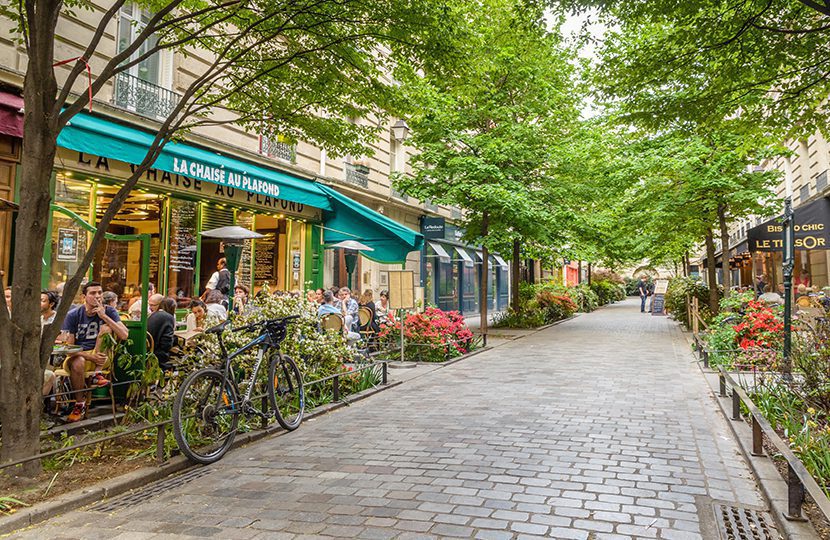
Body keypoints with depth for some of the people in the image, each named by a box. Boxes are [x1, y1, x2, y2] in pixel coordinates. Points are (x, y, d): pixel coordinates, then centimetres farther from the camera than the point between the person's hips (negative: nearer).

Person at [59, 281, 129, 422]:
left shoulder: (108, 311, -3)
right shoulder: (73, 315, -5)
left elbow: (124, 335, -18)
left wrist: (104, 316, -24)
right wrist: (89, 356, -24)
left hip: (99, 355, 1)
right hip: (78, 356, -1)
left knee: (105, 328, -20)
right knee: (78, 363, -36)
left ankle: (97, 374, -22)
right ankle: (80, 404, -14)